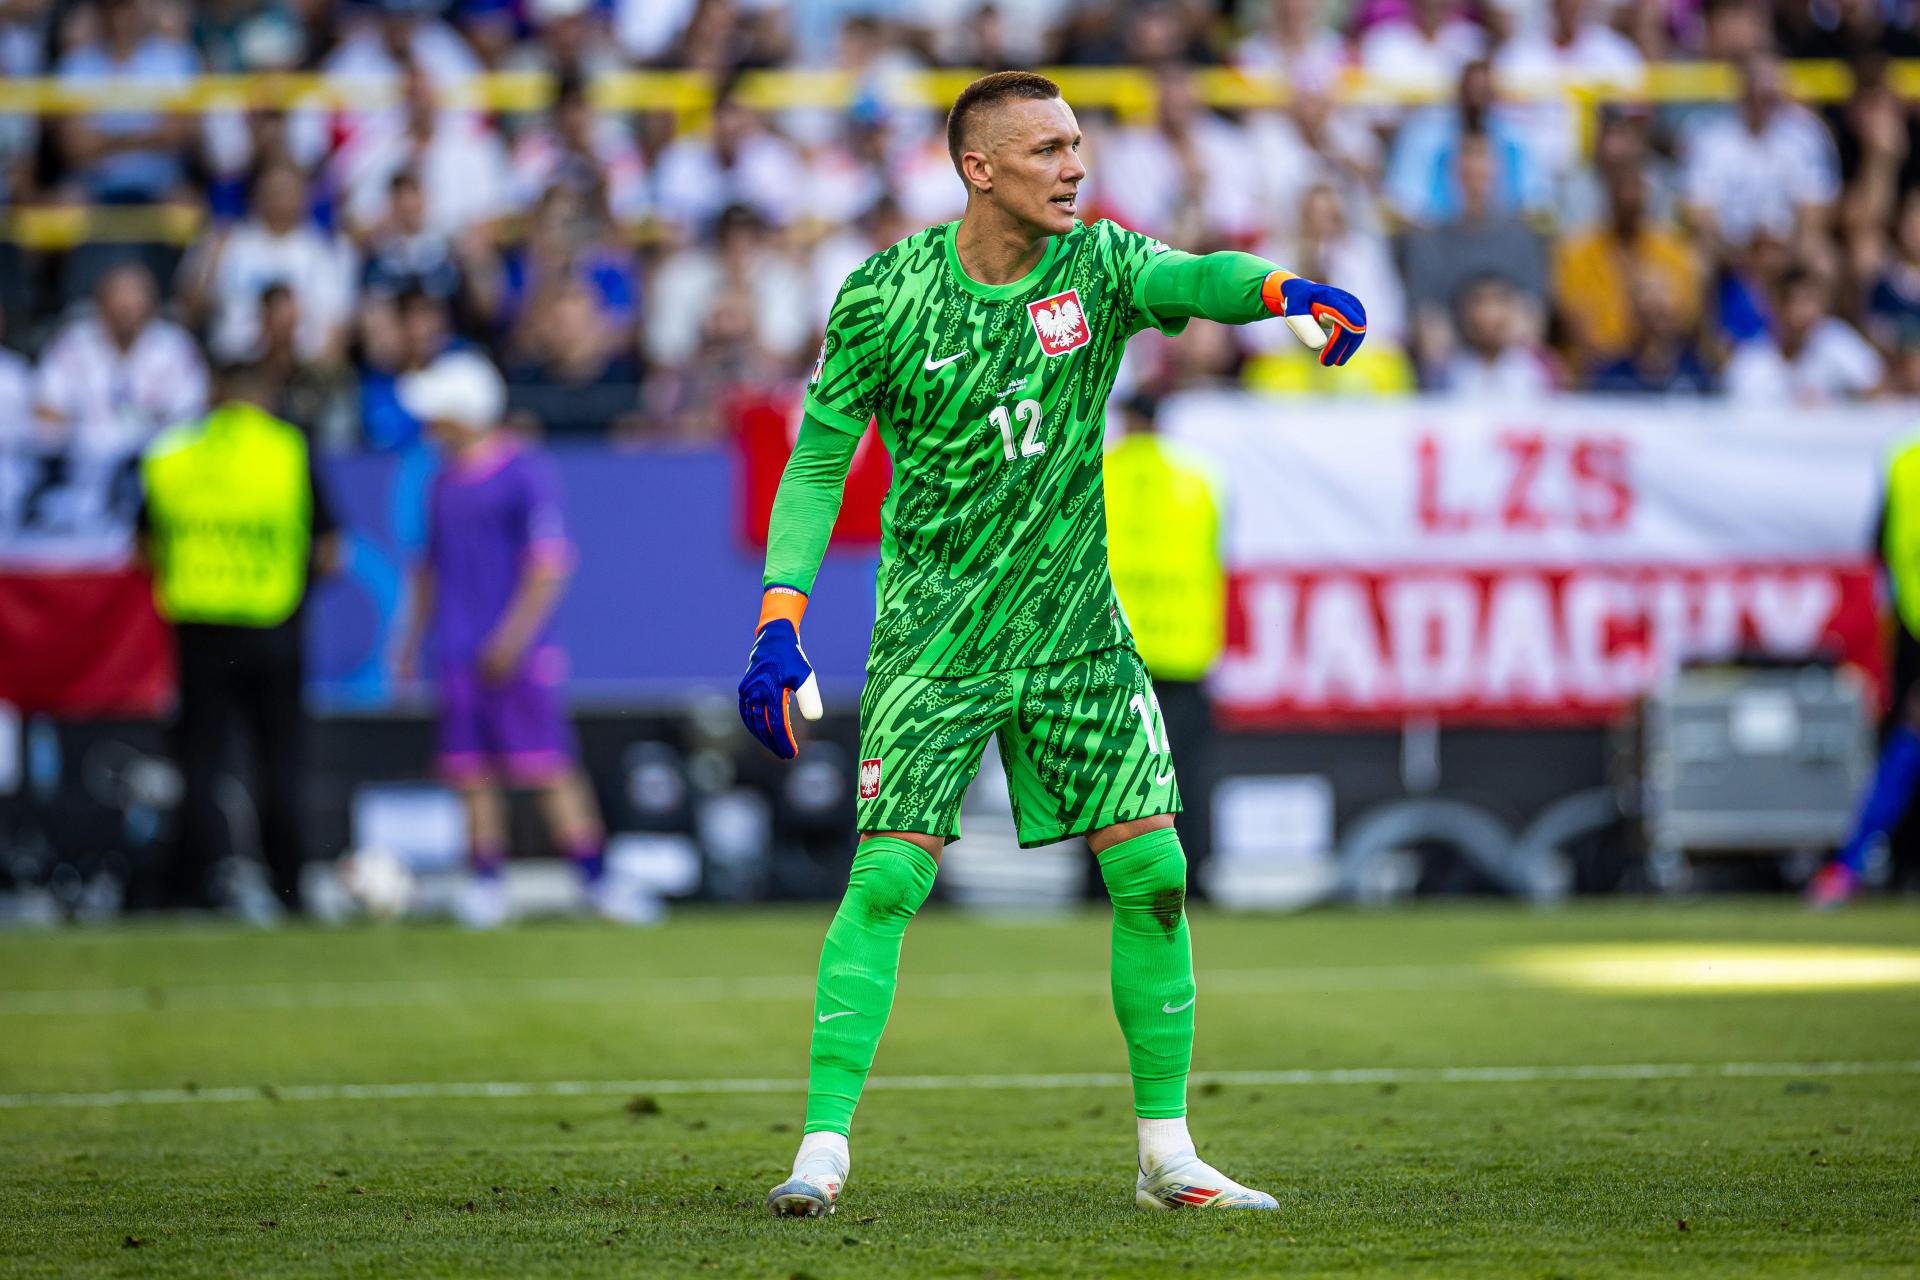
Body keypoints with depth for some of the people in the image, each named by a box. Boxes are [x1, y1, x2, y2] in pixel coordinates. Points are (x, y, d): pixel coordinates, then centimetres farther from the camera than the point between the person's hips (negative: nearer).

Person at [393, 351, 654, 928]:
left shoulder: (525, 475, -6)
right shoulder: (444, 485, 15)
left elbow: (548, 567, -11)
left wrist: (512, 637, -17)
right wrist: (414, 640, 20)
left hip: (517, 658, -6)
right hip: (458, 658, 6)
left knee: (549, 768, -9)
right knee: (472, 776, 2)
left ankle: (597, 880, -6)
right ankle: (486, 885, 6)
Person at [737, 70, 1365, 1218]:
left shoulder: (1096, 264, -1)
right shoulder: (886, 295, -6)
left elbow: (1187, 278, -23)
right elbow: (820, 462, -1)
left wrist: (1280, 287, -46)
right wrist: (779, 624, -11)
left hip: (1077, 628, 3)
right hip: (934, 636, -3)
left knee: (1153, 873, -2)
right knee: (887, 878, -13)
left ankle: (1168, 1155, 8)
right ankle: (825, 1145, -7)